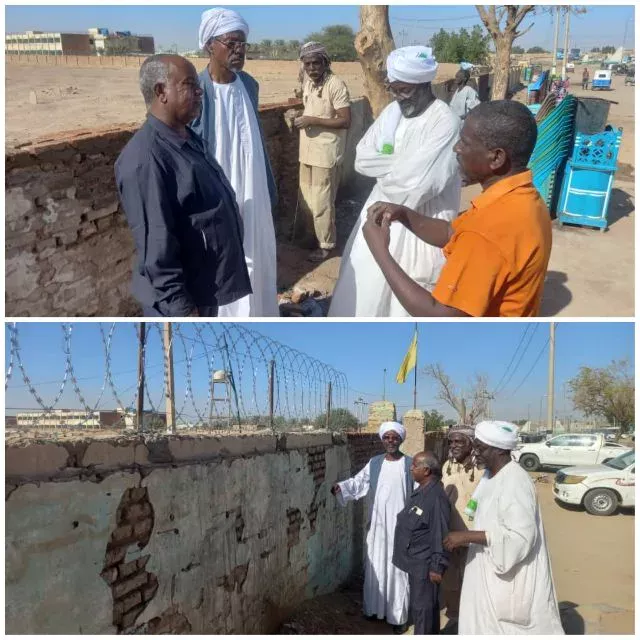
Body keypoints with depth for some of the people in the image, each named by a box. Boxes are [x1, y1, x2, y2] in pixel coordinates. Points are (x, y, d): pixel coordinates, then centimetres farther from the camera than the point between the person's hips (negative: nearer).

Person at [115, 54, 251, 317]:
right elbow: (155, 245, -26)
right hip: (180, 294, -9)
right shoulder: (145, 158, -25)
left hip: (205, 284, 9)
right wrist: (180, 305, -24)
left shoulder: (188, 138, 7)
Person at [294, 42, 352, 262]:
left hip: (326, 153, -8)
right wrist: (303, 120, 8)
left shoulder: (336, 85, -16)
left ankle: (326, 244, 14)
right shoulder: (307, 83, 9)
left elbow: (345, 121, -19)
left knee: (321, 203, -1)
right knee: (305, 200, 15)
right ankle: (312, 235, 34)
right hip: (307, 150, 8)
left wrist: (313, 121, -22)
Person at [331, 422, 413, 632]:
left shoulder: (410, 464, -6)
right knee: (376, 566, 11)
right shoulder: (375, 463, 4)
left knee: (397, 568, 2)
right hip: (377, 524, 4)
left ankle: (398, 615, 12)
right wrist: (341, 487, -17)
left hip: (400, 524, -4)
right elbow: (359, 481, 1)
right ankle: (376, 607, 27)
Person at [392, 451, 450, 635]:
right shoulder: (420, 490, 6)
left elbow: (440, 536, -23)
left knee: (422, 607, 1)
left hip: (424, 563, -9)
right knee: (418, 605, 20)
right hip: (415, 560, 10)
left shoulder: (436, 497, -23)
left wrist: (437, 566, -22)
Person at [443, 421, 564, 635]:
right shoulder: (490, 475, 7)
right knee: (485, 626, 18)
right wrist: (467, 540, 7)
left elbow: (520, 536, -29)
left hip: (509, 579, -9)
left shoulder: (515, 482, -23)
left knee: (504, 630, 4)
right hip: (487, 573, 9)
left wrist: (467, 536, -28)